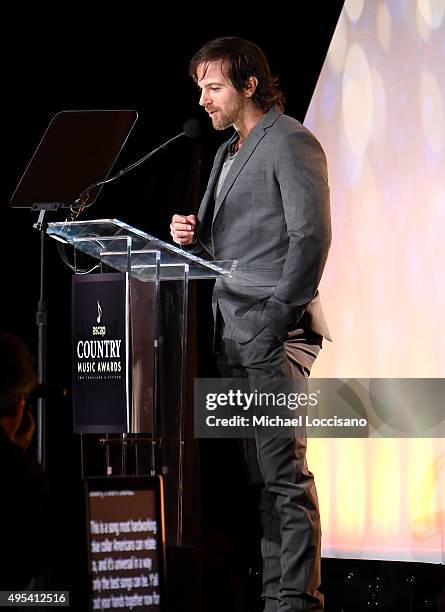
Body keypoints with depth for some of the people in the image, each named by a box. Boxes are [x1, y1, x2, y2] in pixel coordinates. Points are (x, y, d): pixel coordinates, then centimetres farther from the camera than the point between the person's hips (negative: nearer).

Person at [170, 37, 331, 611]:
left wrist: (277, 321, -19)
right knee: (261, 473, 8)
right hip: (233, 329, 9)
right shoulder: (228, 152, 22)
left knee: (285, 472, -9)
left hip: (273, 332, -9)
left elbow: (311, 236, -15)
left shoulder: (290, 142, -6)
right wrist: (192, 236, 6)